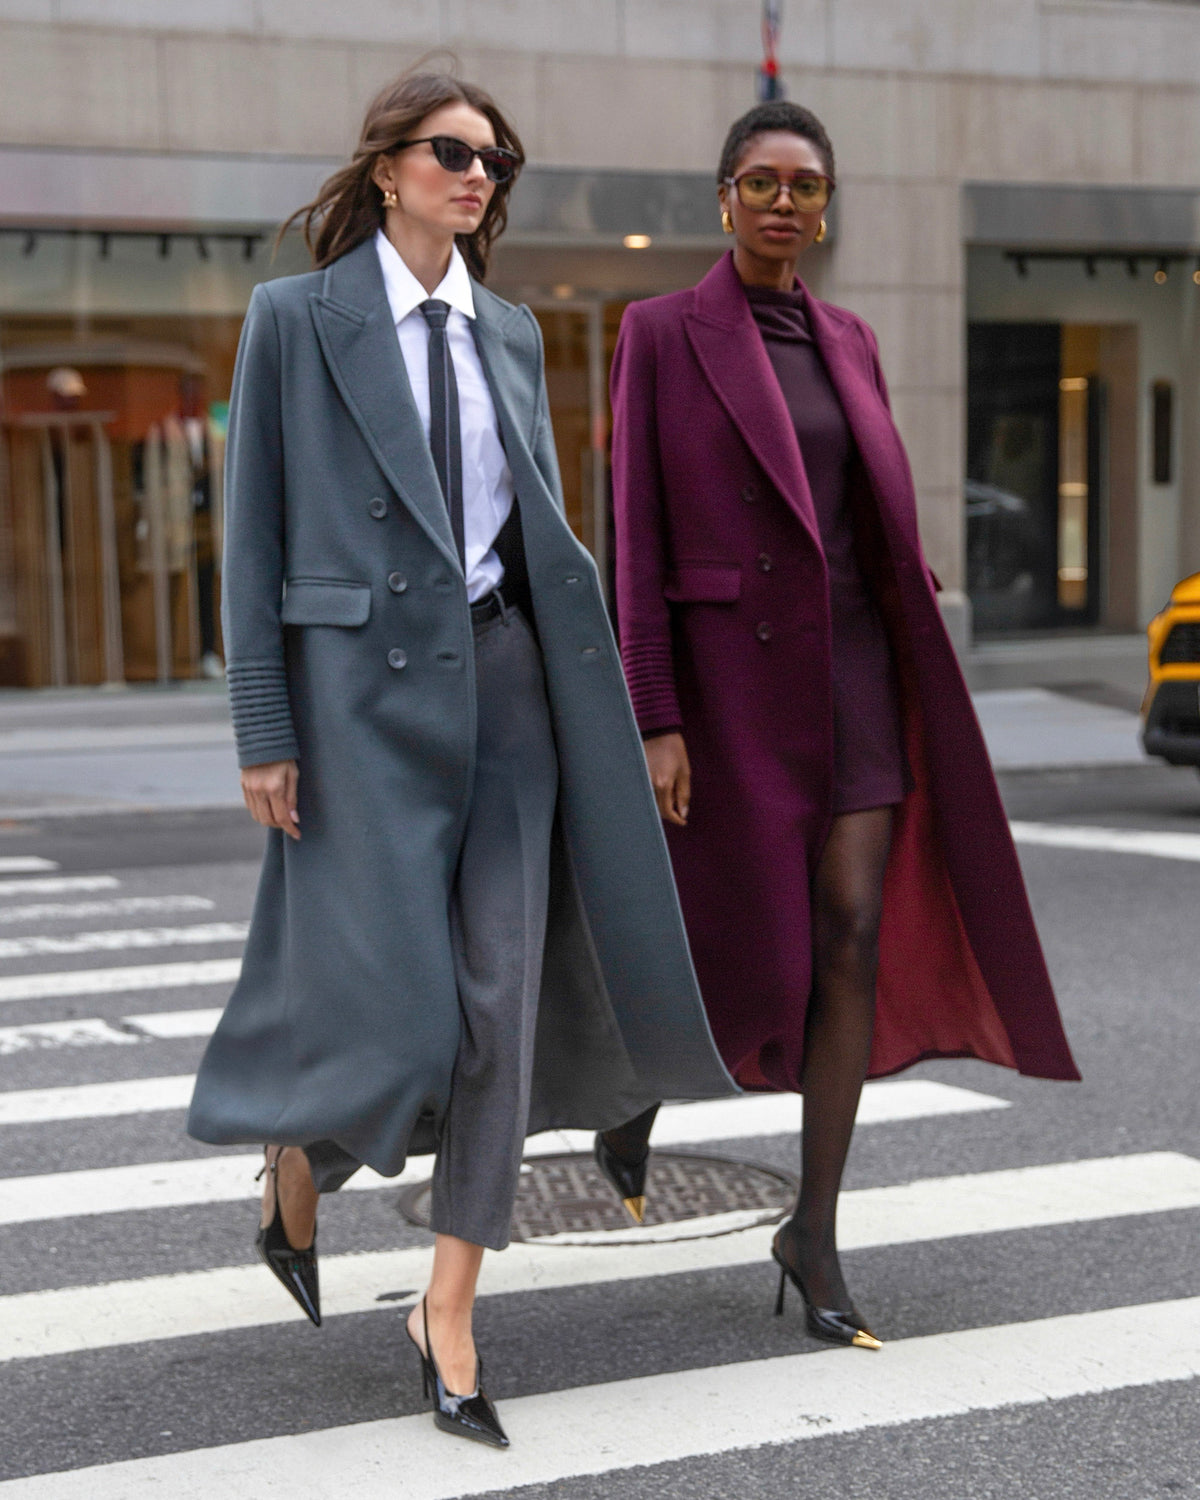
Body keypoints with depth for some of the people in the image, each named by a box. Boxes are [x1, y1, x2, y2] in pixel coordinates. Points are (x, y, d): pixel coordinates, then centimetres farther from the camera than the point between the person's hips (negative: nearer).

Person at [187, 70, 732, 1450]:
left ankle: (449, 1320, 6)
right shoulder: (295, 318, -1)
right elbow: (254, 532, -2)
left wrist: (582, 685, 14)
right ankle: (292, 1181, 28)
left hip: (503, 677, 4)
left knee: (506, 998, -4)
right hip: (366, 682, -4)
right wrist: (263, 732, -8)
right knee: (401, 1008, -7)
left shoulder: (510, 333, 13)